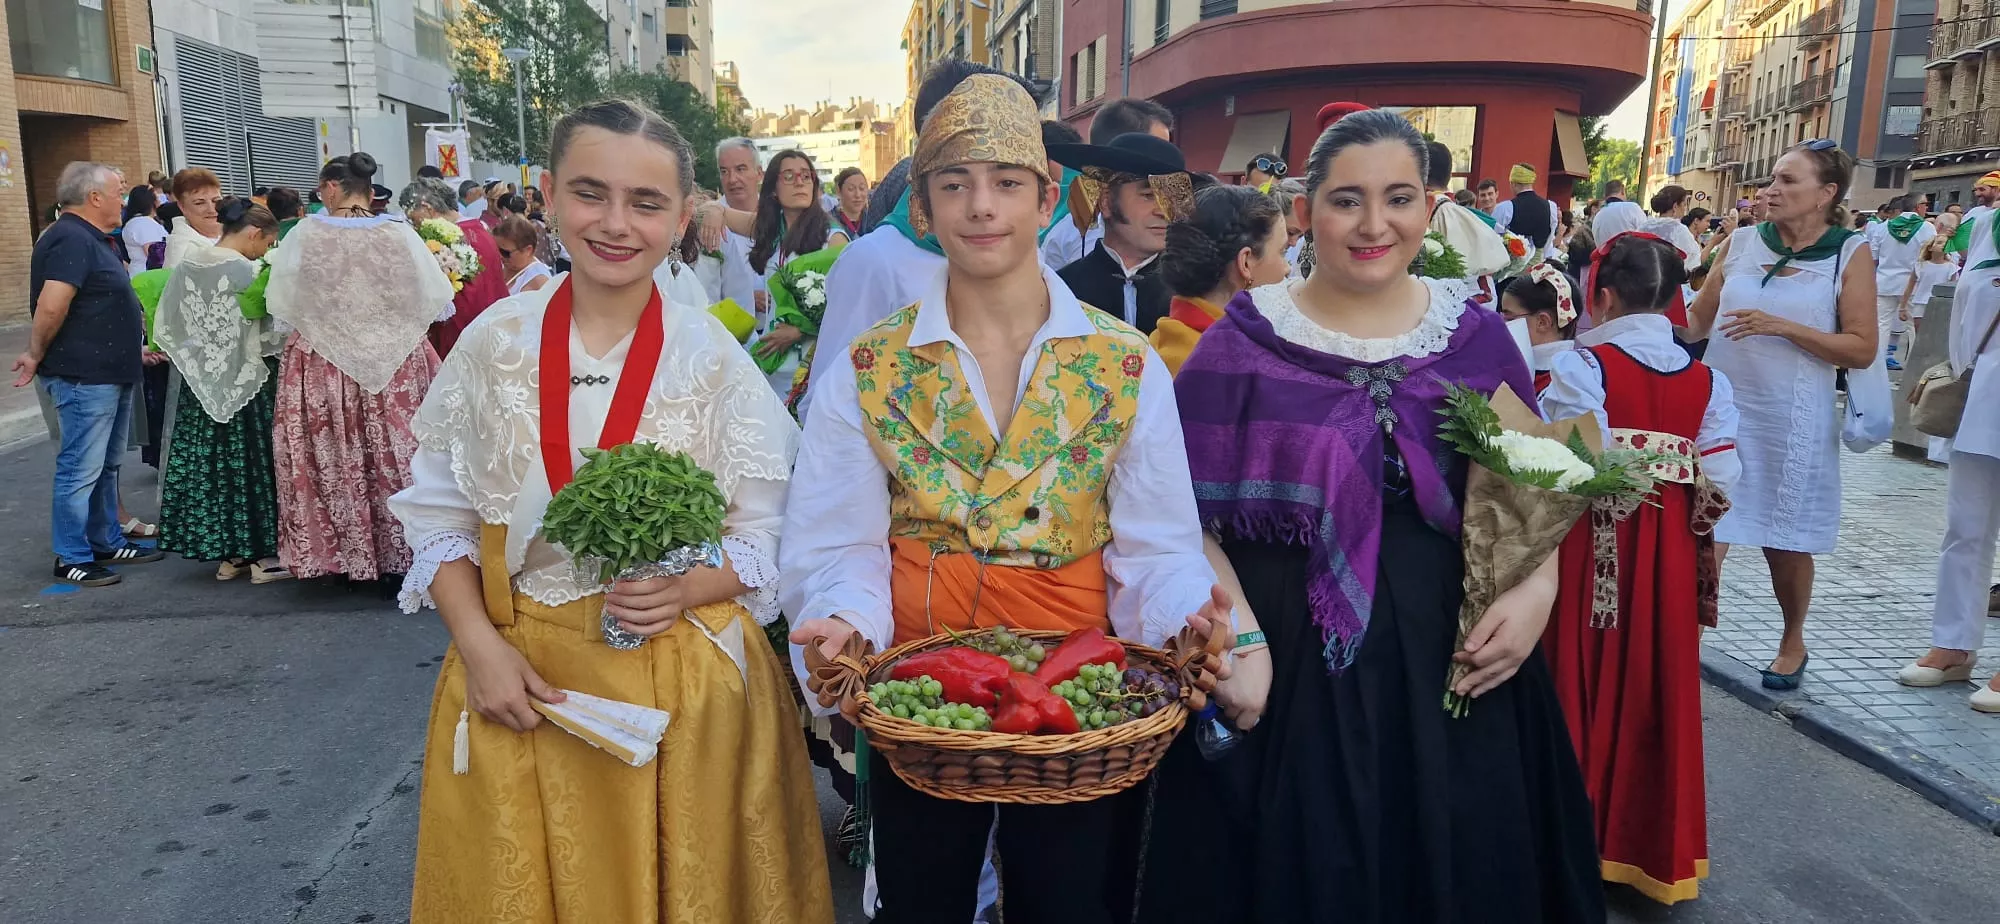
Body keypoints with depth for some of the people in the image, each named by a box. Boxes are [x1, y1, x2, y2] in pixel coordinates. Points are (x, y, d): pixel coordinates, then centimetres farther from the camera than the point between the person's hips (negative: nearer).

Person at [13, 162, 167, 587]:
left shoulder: (93, 240, 15)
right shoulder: (71, 240, -17)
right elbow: (51, 306, -26)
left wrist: (134, 346, 18)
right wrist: (37, 356, -14)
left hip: (111, 372, 10)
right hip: (85, 376, -10)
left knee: (106, 466, 18)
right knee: (81, 470, -2)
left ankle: (107, 543, 29)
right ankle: (71, 558, 6)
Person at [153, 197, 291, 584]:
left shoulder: (187, 267, 3)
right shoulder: (248, 272, -15)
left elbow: (165, 326, 9)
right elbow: (269, 332, -15)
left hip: (202, 385, 6)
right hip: (246, 384, -6)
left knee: (209, 462, 9)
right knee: (252, 463, 1)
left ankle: (227, 555, 17)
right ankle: (263, 555, 6)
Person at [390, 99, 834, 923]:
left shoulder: (713, 358, -5)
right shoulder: (494, 344, -2)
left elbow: (770, 537, -2)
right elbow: (439, 517, 3)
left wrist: (688, 587, -21)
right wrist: (478, 646, -10)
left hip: (686, 684, -1)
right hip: (517, 680, 1)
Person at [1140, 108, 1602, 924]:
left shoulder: (1477, 337, 4)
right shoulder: (1244, 339, -4)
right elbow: (1187, 513, -6)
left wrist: (1538, 589, -7)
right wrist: (1234, 637, -18)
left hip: (1447, 661, 3)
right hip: (1283, 664, -2)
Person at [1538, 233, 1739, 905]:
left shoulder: (1581, 365, -11)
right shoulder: (1706, 379, 2)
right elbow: (1720, 481, -3)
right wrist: (1688, 522, 12)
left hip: (1593, 546, -4)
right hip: (1668, 553, 4)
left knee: (1588, 682, 8)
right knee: (1658, 689, 12)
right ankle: (1656, 845, 24)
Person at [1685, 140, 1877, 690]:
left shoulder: (1851, 254, -3)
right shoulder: (1740, 243, 4)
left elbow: (1862, 350, -8)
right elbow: (1696, 323, 9)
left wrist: (1783, 327, -18)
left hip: (1793, 419, -1)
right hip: (1720, 407, 2)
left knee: (1785, 542, 12)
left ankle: (1792, 644, 35)